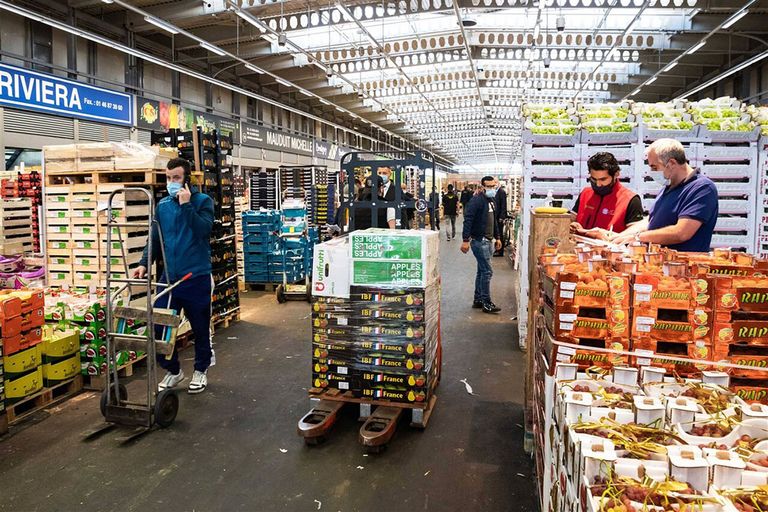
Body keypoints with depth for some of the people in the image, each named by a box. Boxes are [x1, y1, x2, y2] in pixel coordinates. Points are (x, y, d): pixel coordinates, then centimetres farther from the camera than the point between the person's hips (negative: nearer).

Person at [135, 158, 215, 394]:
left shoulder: (203, 201, -3)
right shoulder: (162, 205, 9)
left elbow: (203, 230, -18)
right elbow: (155, 239, 12)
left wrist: (186, 205, -19)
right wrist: (144, 263, 0)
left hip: (196, 277, -4)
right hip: (169, 277, 4)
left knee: (200, 327, 9)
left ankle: (201, 370, 29)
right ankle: (172, 370, 23)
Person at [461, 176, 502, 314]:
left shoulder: (491, 201, 15)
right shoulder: (477, 200, -14)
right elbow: (468, 220, -20)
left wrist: (497, 237, 22)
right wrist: (465, 240, -24)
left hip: (488, 240, 9)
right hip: (479, 241, -9)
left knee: (482, 271, 13)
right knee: (487, 271, -8)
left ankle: (478, 300, 21)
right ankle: (486, 303, -1)